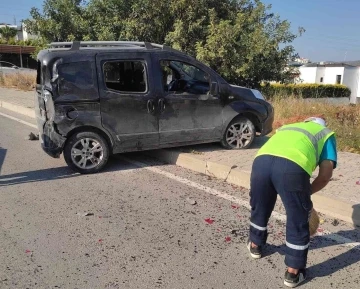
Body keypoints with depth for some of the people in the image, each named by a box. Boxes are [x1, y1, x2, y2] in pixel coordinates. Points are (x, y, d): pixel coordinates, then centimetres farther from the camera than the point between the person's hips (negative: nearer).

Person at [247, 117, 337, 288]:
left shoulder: (287, 127, 43)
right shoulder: (326, 134, 31)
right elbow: (325, 175, 17)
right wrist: (306, 192, 33)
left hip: (261, 160, 4)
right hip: (292, 166, -4)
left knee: (259, 208, 29)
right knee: (298, 221, 16)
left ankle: (255, 245, 51)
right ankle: (293, 272, 29)